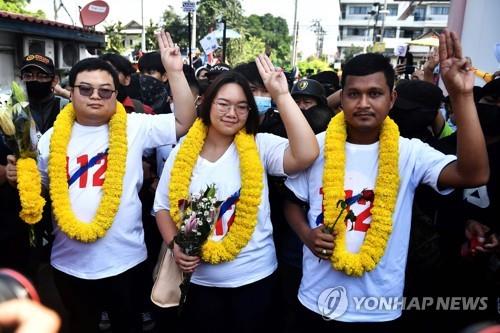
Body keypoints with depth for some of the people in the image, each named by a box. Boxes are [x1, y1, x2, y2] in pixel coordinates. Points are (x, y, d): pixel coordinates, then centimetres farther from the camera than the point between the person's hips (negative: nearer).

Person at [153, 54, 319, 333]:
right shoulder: (183, 153, -3)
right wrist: (175, 244, -13)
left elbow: (306, 154, -28)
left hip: (254, 278, -1)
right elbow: (163, 207, 5)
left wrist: (282, 96, -27)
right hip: (200, 281, 2)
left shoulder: (260, 147, -10)